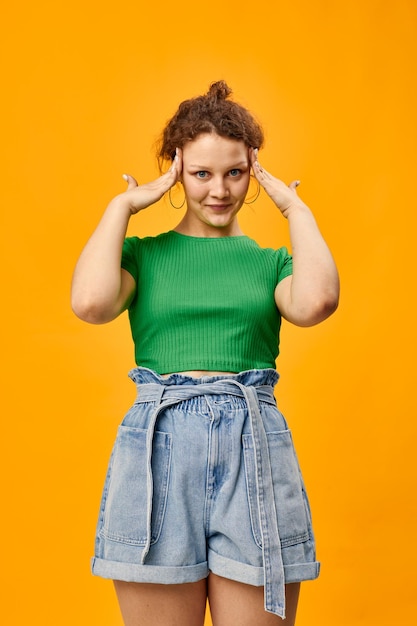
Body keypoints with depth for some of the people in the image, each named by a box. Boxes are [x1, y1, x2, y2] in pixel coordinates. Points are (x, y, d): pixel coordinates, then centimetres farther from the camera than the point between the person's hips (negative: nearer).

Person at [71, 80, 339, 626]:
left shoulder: (271, 261, 12)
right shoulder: (142, 254, 10)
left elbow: (316, 301, -13)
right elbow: (91, 302, -13)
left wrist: (295, 206, 1)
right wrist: (123, 206, 0)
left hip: (254, 449, 1)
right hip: (158, 448, -1)